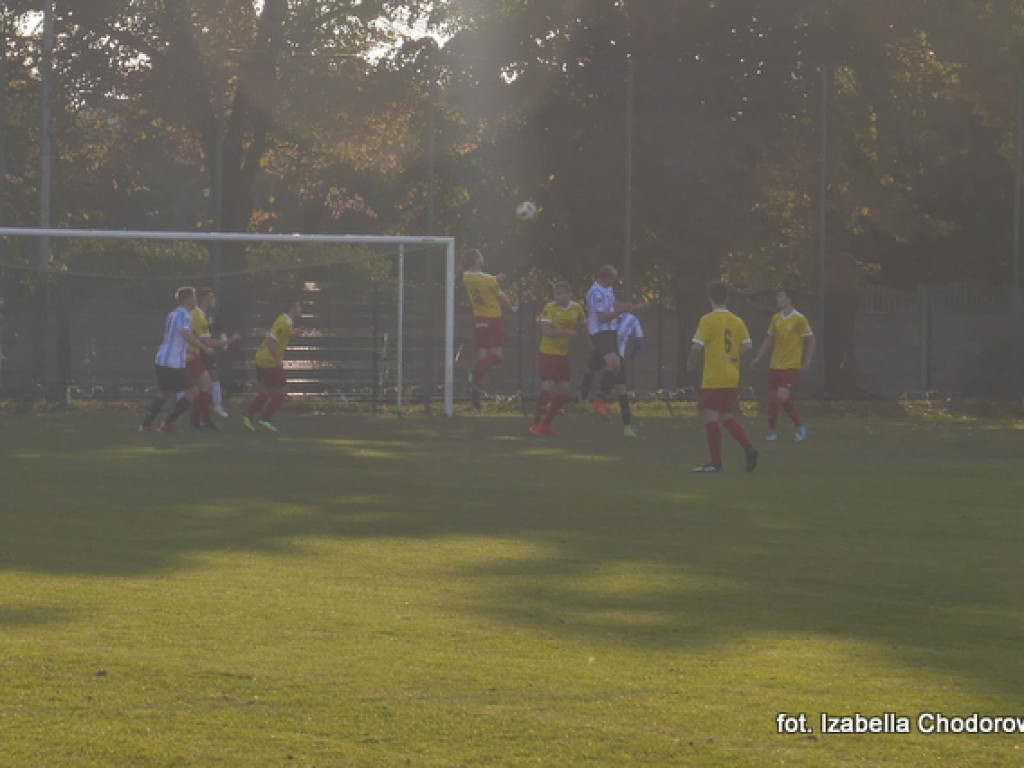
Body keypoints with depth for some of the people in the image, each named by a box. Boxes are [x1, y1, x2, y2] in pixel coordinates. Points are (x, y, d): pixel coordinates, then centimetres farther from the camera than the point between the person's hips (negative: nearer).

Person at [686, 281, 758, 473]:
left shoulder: (708, 320, -9)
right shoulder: (737, 322, 6)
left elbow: (698, 347, -16)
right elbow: (747, 346, 1)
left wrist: (691, 363, 2)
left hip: (713, 378, -6)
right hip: (732, 378, 6)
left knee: (710, 417, -2)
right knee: (727, 417, 17)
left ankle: (716, 462, -4)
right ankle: (749, 448, 0)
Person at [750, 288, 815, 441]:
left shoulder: (799, 319, -9)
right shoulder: (776, 318, 9)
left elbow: (810, 340, -5)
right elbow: (769, 339, 20)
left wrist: (806, 363, -10)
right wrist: (758, 358, 18)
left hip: (792, 366, -6)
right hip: (775, 364, 6)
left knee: (783, 396, -19)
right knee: (772, 397, 7)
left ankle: (799, 427, -2)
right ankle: (772, 431, 19)